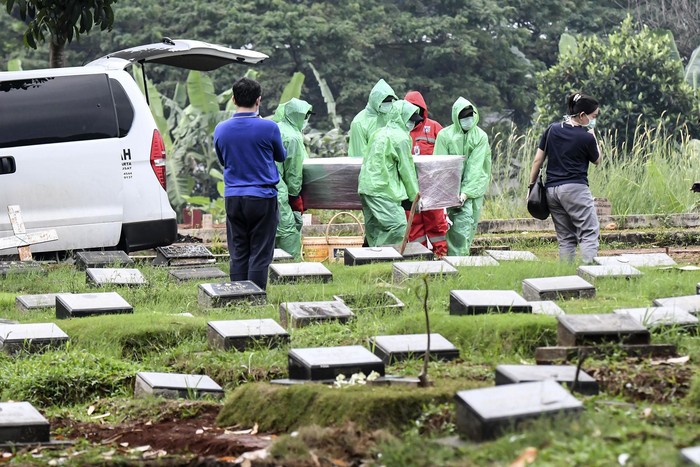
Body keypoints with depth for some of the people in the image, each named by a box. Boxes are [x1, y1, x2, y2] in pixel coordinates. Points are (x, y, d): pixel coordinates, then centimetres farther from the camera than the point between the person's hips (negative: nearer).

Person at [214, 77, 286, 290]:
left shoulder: (221, 129, 0)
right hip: (263, 197, -3)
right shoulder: (268, 128, -11)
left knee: (238, 254, 9)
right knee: (260, 255, 1)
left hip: (233, 198, 3)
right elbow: (281, 156, 9)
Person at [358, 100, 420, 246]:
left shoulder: (380, 133, 17)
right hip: (383, 189, -9)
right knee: (399, 226, -11)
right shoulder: (400, 138, -8)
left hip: (366, 186, 9)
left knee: (375, 229, 10)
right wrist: (415, 195, 6)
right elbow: (406, 169, -4)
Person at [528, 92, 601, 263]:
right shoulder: (586, 137, -7)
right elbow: (597, 160, 11)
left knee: (565, 238, 10)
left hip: (551, 189, 6)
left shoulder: (552, 130, 7)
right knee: (589, 234, -5)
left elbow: (538, 160, 8)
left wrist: (532, 184, 14)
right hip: (575, 189, -6)